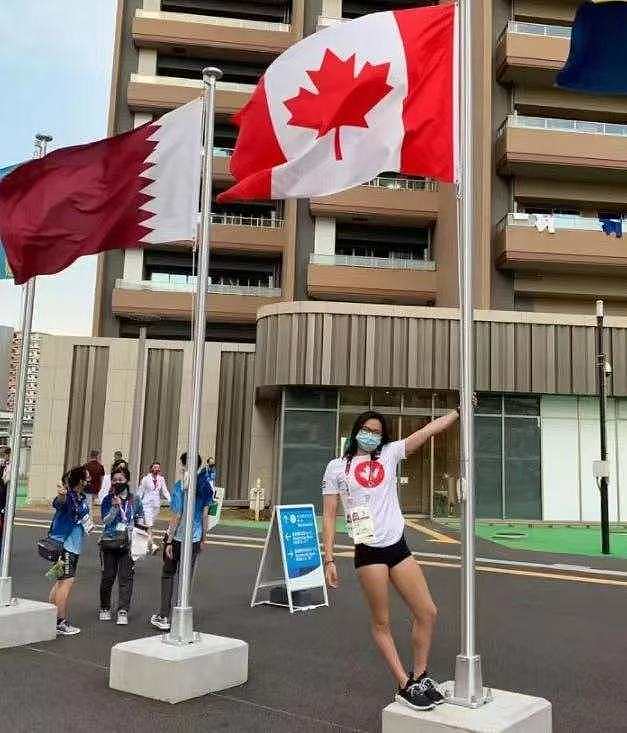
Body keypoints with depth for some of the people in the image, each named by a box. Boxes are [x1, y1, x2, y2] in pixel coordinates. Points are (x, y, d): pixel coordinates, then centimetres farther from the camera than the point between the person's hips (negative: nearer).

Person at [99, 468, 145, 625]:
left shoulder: (135, 500, 7)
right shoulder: (108, 500, 3)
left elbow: (140, 521, 18)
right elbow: (105, 520, -7)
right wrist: (115, 506, -17)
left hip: (127, 544, 0)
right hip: (109, 541, 0)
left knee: (126, 578, -3)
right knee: (108, 577, 7)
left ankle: (123, 611, 1)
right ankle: (105, 608, 25)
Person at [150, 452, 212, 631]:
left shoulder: (180, 486, -14)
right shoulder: (205, 486, 2)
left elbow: (177, 516, -15)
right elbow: (205, 514, 7)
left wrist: (169, 541, -11)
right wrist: (204, 538, 15)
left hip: (177, 536, -4)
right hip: (195, 538, 4)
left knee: (168, 574, 13)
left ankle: (163, 617, 14)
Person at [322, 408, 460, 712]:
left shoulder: (390, 454, 9)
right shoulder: (337, 467, 2)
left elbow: (429, 429, 2)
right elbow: (329, 515, 0)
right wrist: (329, 560, -6)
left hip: (399, 547, 4)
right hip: (369, 552, -4)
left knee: (427, 612, 6)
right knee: (382, 622, 4)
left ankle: (419, 676, 25)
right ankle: (405, 686, 16)